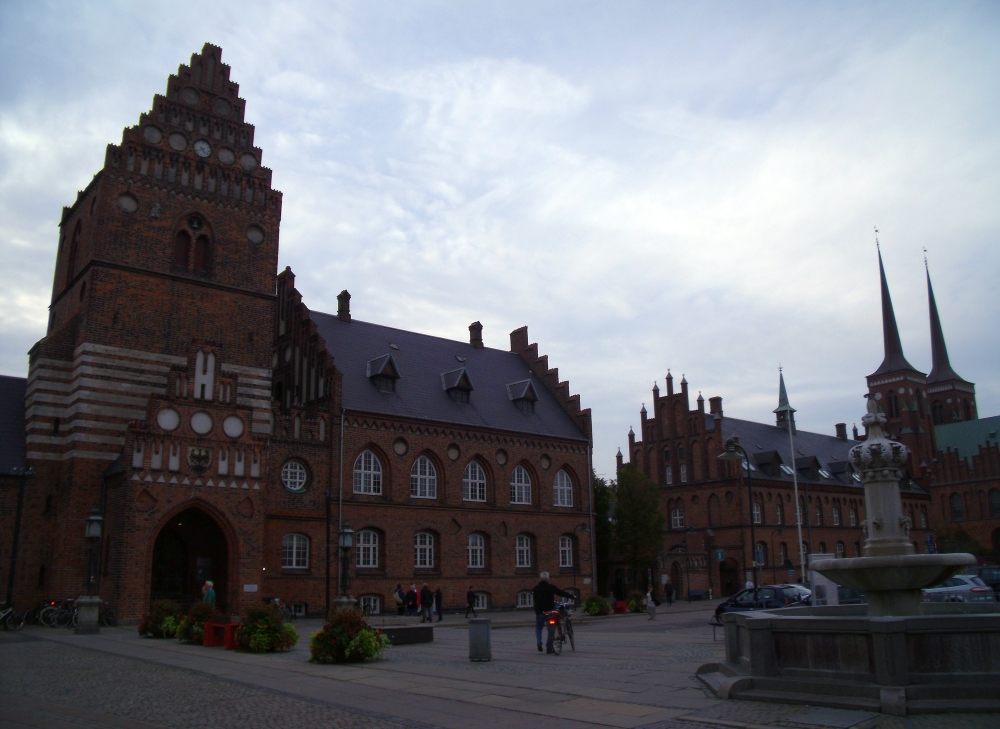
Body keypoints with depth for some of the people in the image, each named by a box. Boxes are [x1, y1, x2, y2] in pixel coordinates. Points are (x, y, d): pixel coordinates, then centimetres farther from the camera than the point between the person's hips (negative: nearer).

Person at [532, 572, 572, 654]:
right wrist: (572, 596, 10)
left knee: (538, 627, 18)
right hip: (550, 611, -2)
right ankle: (549, 648, 7)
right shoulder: (551, 587, -6)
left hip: (539, 611, 2)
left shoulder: (536, 588, 0)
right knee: (551, 629, 8)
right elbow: (562, 593, -2)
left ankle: (539, 642, -6)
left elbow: (534, 597, 12)